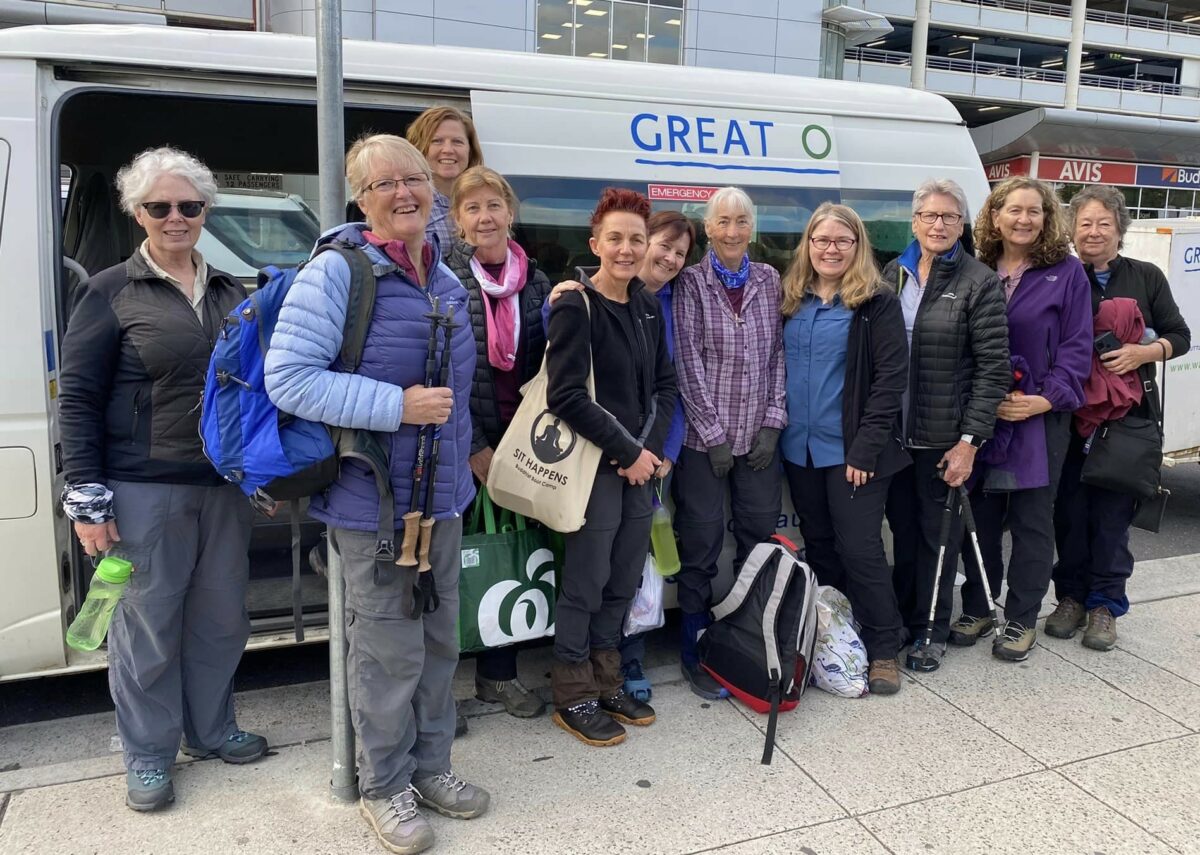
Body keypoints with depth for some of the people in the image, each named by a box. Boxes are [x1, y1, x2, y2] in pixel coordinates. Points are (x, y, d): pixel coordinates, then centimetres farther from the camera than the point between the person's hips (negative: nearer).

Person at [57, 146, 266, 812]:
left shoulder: (230, 293, 10)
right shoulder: (111, 293, -2)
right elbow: (77, 399, -4)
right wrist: (87, 499, -9)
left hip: (225, 485, 4)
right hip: (145, 490, -4)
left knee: (221, 615, 13)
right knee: (149, 621, 6)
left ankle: (211, 728, 33)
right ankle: (148, 755, 24)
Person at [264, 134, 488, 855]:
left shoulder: (446, 279, 9)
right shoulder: (337, 272, -14)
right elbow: (287, 378, -21)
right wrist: (398, 407, -25)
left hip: (444, 495, 7)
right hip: (372, 502, -7)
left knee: (440, 641, 17)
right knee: (391, 652, 3)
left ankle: (431, 765, 37)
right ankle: (385, 786, 26)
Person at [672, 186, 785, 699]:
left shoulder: (769, 280, 8)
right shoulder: (691, 283, -3)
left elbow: (778, 354, 7)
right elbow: (688, 362, -7)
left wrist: (773, 422, -2)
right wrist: (713, 433, -10)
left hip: (759, 435, 4)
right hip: (704, 436, -3)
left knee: (761, 536, 9)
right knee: (701, 541, 2)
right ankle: (695, 652, 16)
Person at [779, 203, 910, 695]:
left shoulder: (877, 303, -5)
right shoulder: (790, 301, 9)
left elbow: (891, 377, -11)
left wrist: (866, 447, -17)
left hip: (851, 450, -5)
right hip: (799, 448, 5)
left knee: (859, 549, -3)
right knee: (818, 546, 13)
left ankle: (883, 650, 12)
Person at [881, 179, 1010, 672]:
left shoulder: (979, 283, -6)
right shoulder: (893, 275, 7)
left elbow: (993, 368, -9)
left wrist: (970, 441, -14)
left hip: (944, 436, -4)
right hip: (893, 430, 4)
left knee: (938, 534, 8)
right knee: (902, 529, 14)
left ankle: (932, 630, 23)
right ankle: (904, 619, 31)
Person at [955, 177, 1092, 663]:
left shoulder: (1067, 273, 0)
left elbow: (1077, 348, -4)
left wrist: (1044, 400, -15)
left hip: (1041, 418, -2)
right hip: (980, 416, 2)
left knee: (1031, 520, 5)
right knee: (982, 516, 10)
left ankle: (1021, 620, 17)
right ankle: (976, 608, 24)